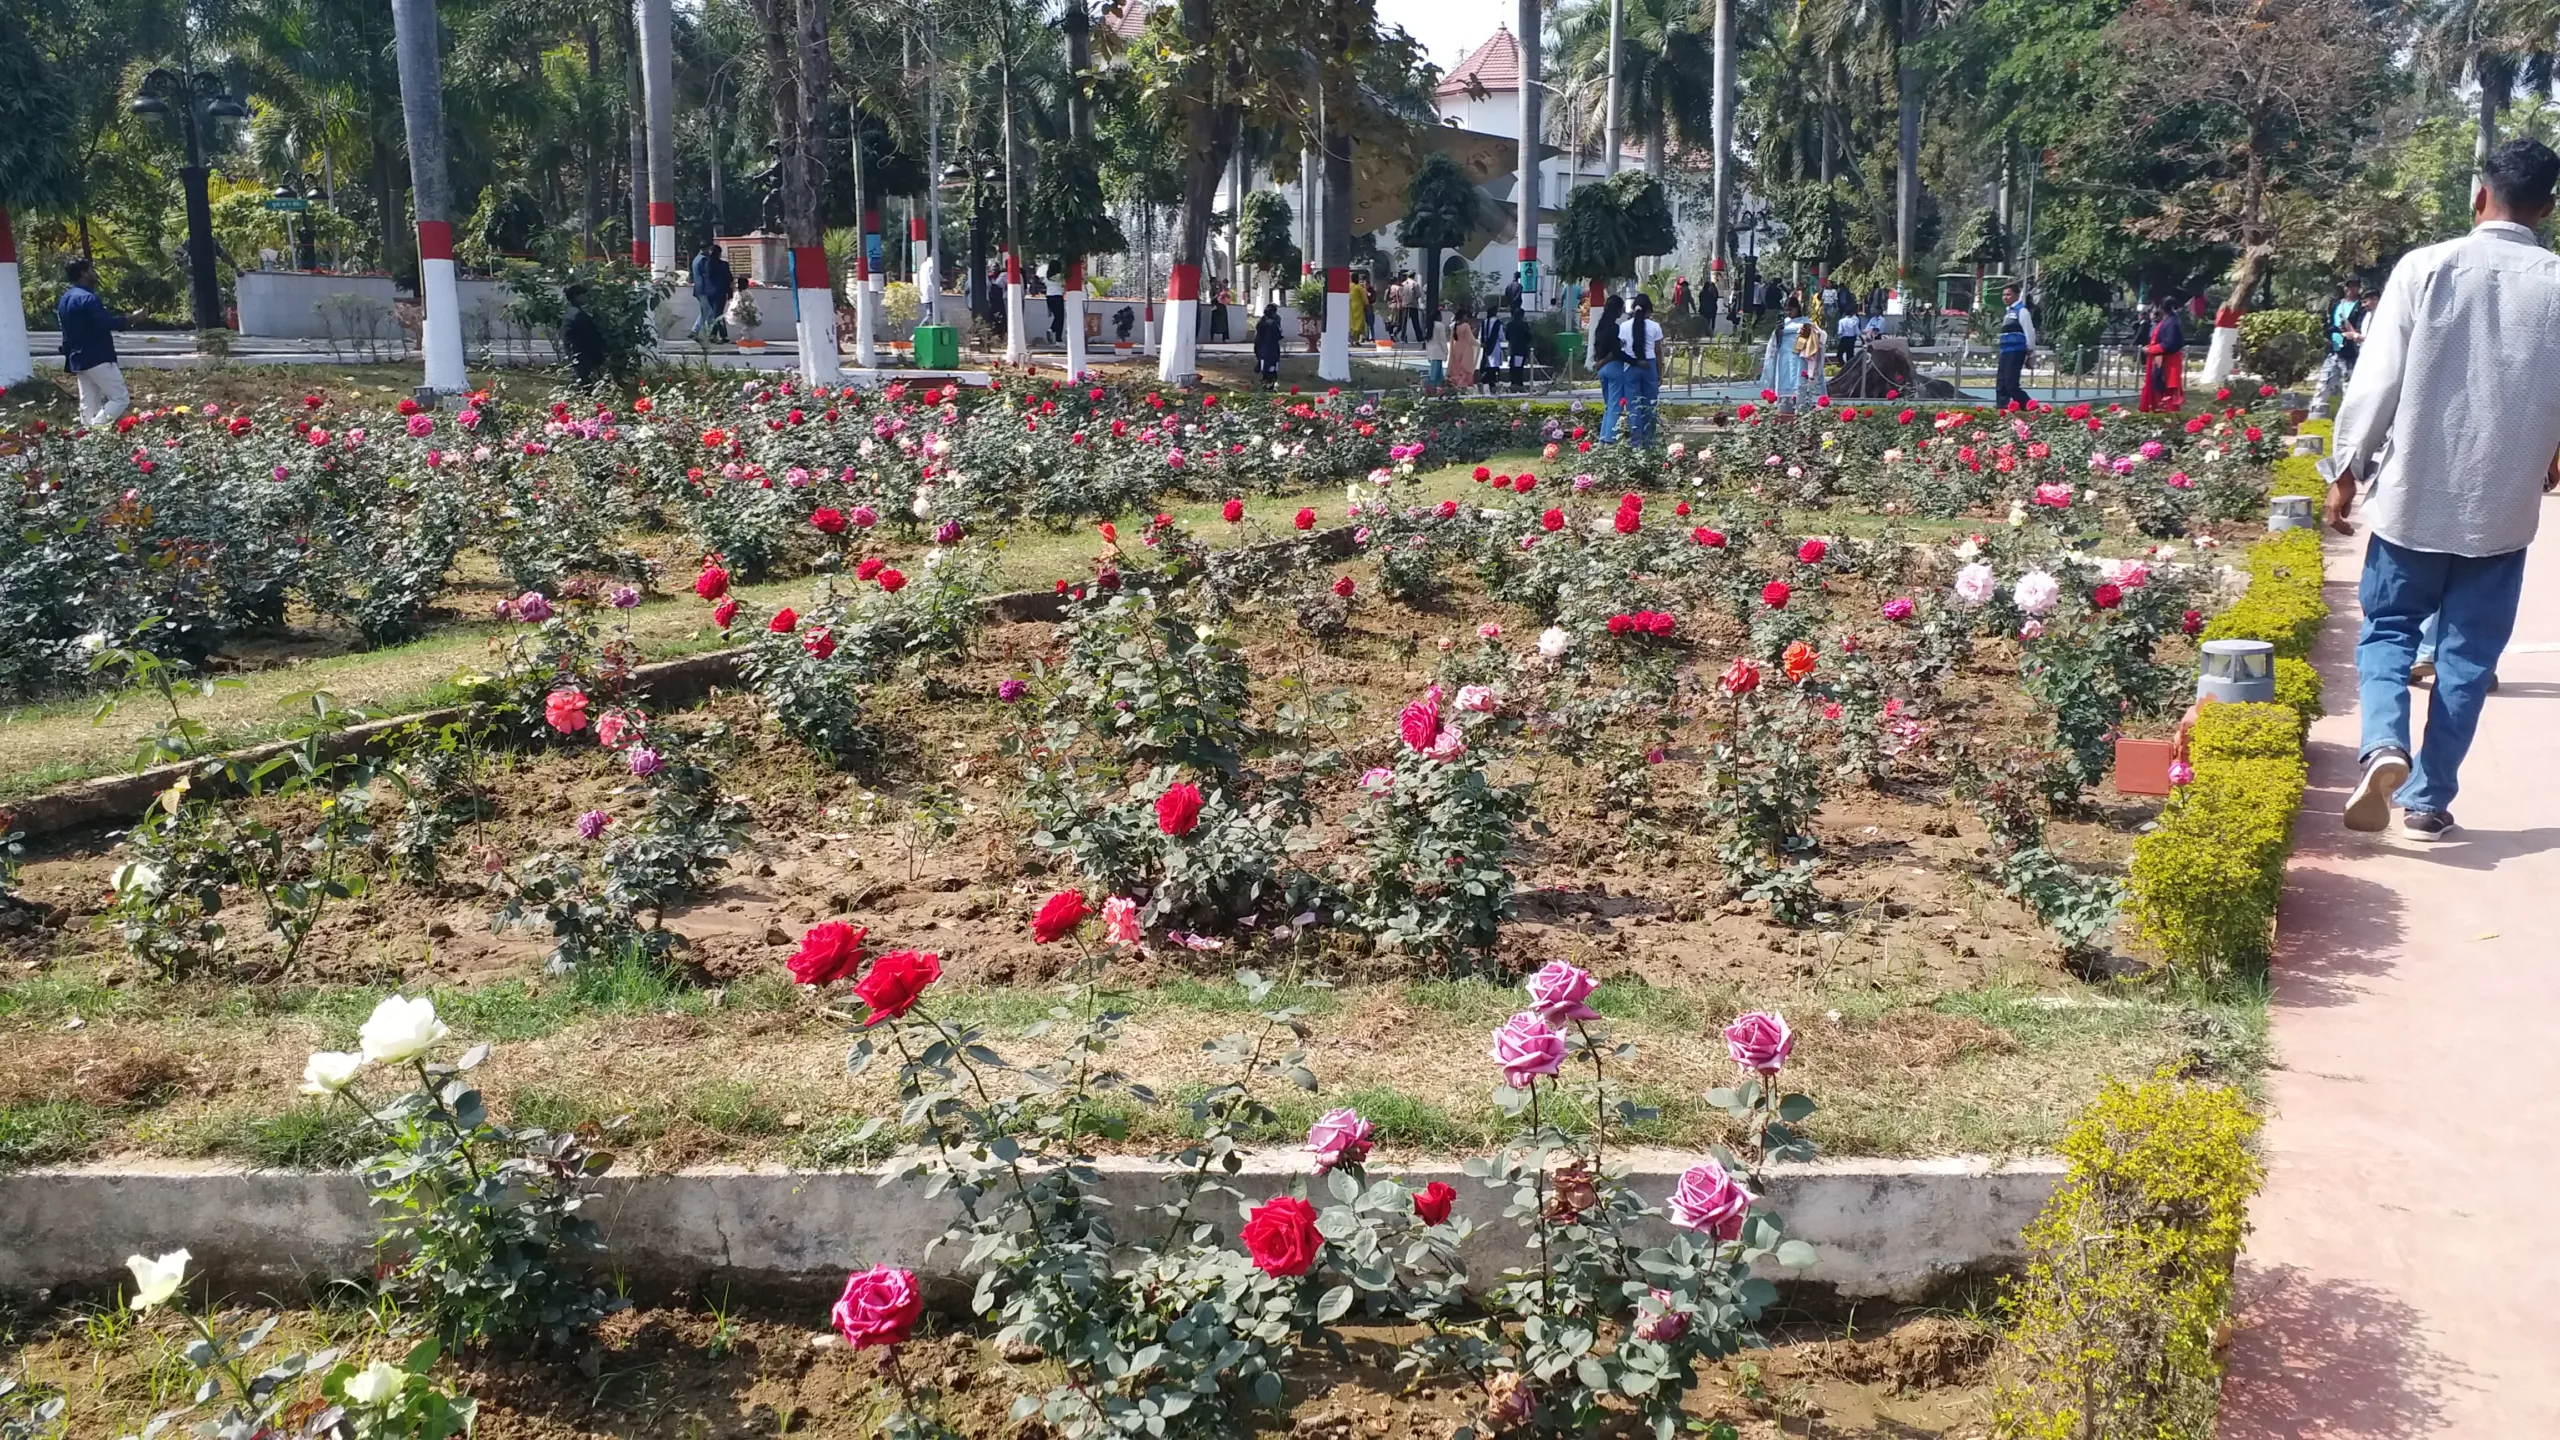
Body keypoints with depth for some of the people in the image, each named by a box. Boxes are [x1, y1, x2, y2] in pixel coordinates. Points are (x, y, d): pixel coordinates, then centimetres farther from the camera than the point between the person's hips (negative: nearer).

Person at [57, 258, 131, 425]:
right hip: (98, 359, -10)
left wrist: (70, 364, 25)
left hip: (78, 360, 10)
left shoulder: (64, 300, 16)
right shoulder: (86, 298, -15)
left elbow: (68, 334, 21)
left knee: (89, 406, 8)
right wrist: (130, 319, -12)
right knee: (121, 399, -7)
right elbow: (106, 323, -26)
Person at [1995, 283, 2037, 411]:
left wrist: (2030, 352, -11)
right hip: (2005, 352, 9)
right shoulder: (2008, 312, 19)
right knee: (2002, 385, 6)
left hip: (2016, 352, -9)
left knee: (2011, 384, -13)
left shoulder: (2021, 311, -7)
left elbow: (2029, 332, -11)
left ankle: (2030, 407, -5)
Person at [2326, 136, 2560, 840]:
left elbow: (2376, 381, -9)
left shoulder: (2426, 268, -9)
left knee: (2386, 628, 14)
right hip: (2503, 506, 1)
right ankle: (2428, 799, 14)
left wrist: (2346, 471, 2)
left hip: (2413, 494, -1)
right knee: (2467, 656, 11)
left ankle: (2383, 746, -11)